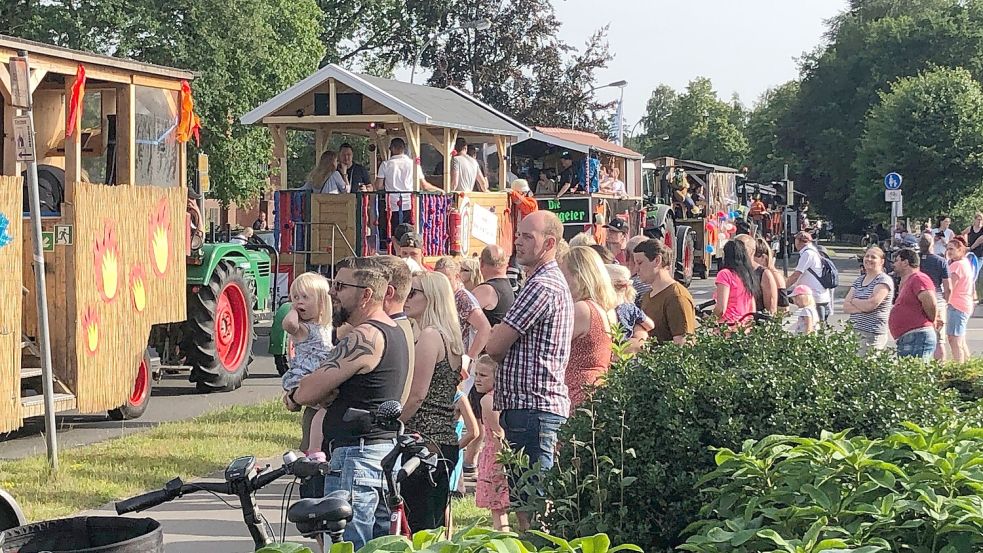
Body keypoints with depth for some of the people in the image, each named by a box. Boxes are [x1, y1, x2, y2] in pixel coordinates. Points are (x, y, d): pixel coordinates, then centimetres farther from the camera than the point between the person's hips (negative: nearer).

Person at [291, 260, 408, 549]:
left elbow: (307, 392, -16)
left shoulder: (364, 337, -17)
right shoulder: (396, 332, 16)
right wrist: (321, 396, -2)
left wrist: (296, 394, 6)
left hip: (356, 457, -10)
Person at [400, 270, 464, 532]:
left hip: (424, 439, -10)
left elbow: (417, 395, -16)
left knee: (419, 524, -10)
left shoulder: (429, 335, -11)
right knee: (435, 526, 12)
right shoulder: (449, 337, 18)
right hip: (447, 440, 10)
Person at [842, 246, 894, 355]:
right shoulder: (859, 280, 19)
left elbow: (871, 304, -16)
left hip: (873, 335, -7)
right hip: (854, 332, 7)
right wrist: (863, 307, -8)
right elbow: (846, 307, 10)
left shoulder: (884, 280, -3)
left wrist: (853, 301, 2)